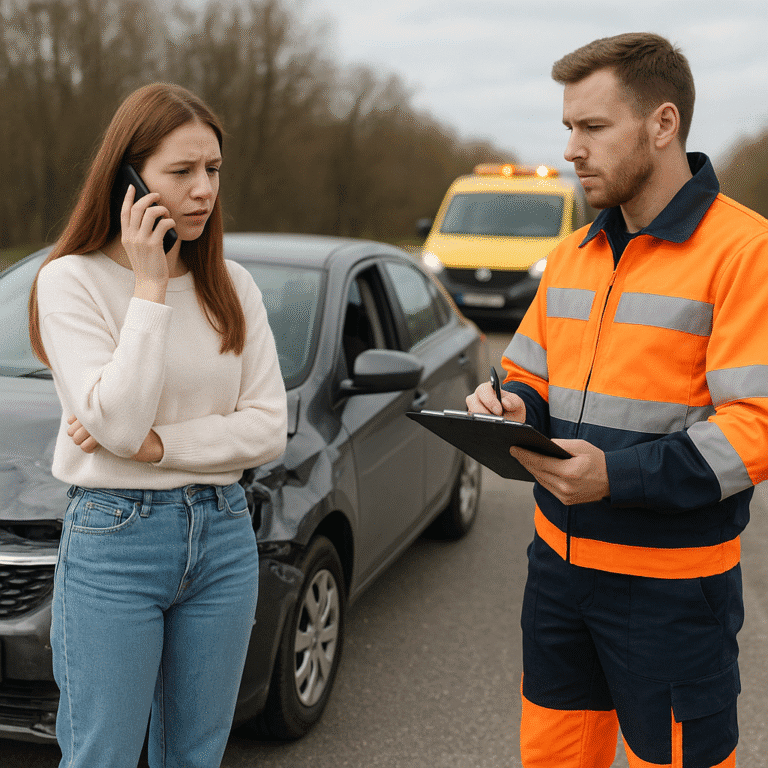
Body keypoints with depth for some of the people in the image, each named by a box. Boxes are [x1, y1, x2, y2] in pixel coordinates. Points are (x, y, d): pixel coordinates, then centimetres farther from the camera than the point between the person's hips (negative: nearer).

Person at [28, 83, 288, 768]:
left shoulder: (232, 285, 5)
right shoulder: (72, 279, -7)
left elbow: (269, 429, -1)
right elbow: (119, 423, -19)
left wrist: (155, 445, -14)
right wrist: (149, 286, -17)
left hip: (224, 535, 4)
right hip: (114, 538, -4)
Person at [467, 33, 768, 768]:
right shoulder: (571, 255, 11)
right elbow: (531, 376, 17)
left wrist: (621, 477, -27)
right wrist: (509, 409, -6)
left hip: (670, 583, -6)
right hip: (559, 560, 7)